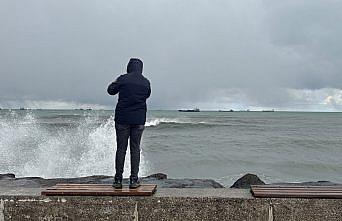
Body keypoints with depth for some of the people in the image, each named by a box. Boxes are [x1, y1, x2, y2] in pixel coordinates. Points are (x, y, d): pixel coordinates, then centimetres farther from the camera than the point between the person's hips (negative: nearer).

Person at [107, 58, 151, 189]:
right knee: (135, 149, 7)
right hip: (139, 119, 2)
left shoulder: (123, 79, -6)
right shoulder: (146, 82, 2)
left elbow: (111, 90, 5)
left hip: (122, 118, -1)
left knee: (121, 149, 5)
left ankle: (118, 180, 7)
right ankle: (134, 180, 7)